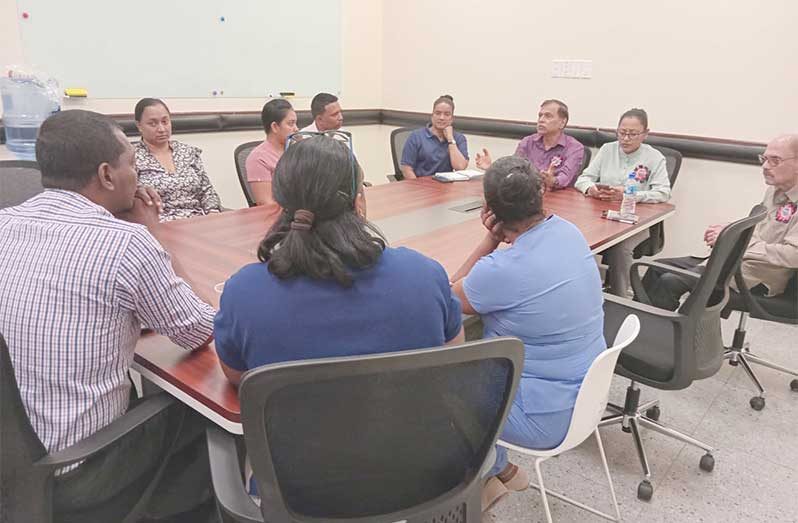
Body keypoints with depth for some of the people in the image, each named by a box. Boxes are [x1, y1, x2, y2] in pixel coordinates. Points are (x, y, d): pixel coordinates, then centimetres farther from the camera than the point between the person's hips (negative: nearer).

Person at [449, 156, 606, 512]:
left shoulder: (502, 270, -30)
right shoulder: (569, 232, -5)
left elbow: (448, 300, -10)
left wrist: (490, 240, -14)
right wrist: (499, 240, -7)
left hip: (548, 416, -8)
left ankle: (486, 477, 31)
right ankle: (500, 469, 34)